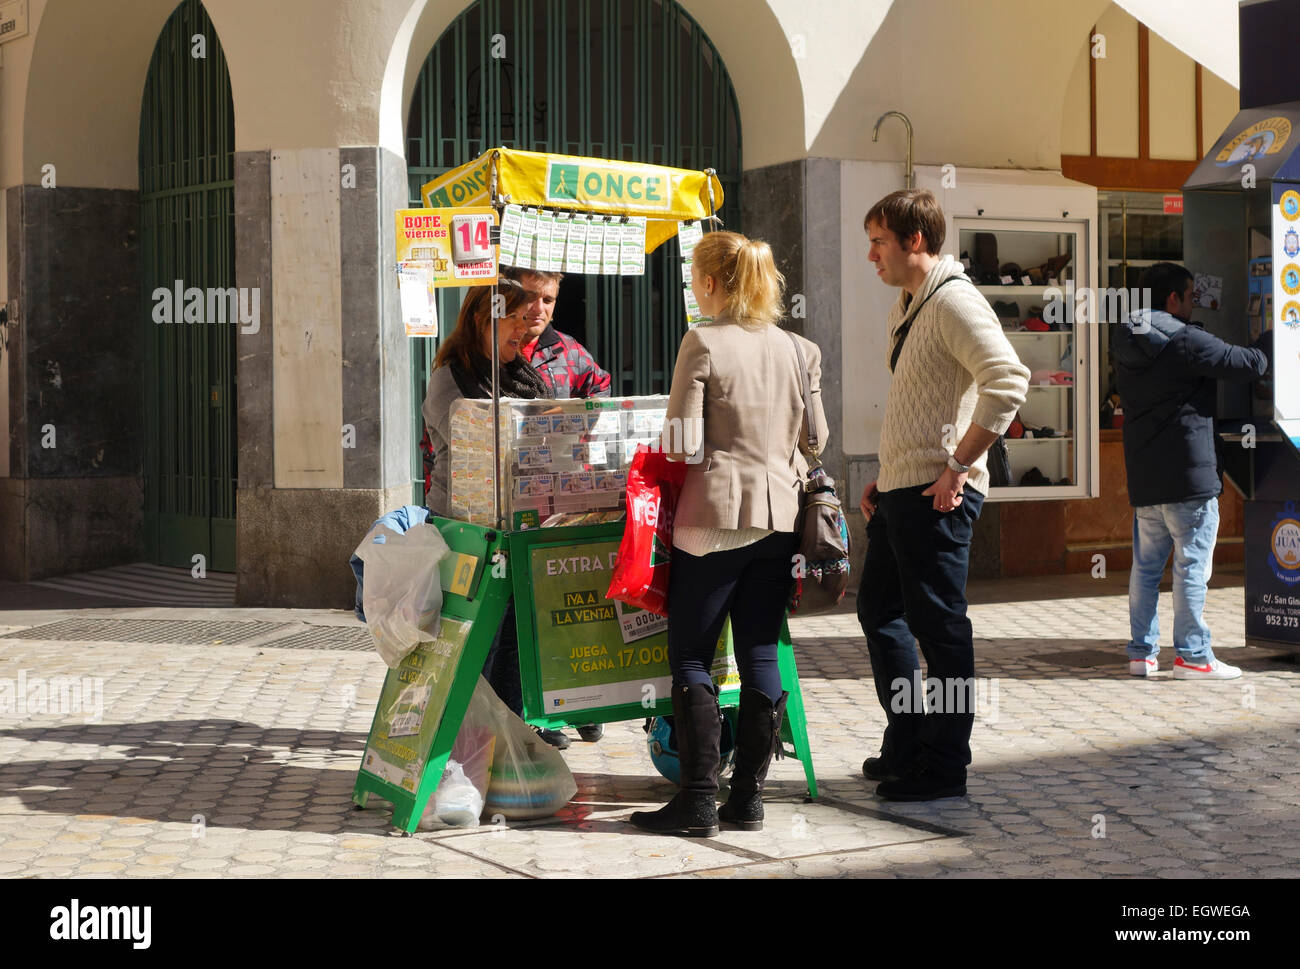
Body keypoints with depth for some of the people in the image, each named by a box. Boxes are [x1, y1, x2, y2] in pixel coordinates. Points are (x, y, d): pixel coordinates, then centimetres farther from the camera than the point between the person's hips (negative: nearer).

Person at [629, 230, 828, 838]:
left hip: (716, 514, -5)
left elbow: (683, 445, -11)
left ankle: (699, 800, 1)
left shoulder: (704, 343, -9)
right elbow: (815, 437, 13)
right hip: (780, 515, 5)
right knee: (760, 656, 9)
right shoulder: (797, 349, 7)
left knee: (690, 656, 3)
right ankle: (748, 797, 12)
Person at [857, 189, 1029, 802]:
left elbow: (1008, 381, -26)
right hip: (899, 491, 11)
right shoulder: (904, 308, 18)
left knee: (939, 626, -3)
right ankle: (906, 746, 28)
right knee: (879, 611, 17)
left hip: (937, 494, -11)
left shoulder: (953, 302, -14)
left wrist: (959, 465, -24)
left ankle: (944, 769, 6)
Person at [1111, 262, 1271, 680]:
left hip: (1143, 477, 7)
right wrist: (1272, 336, 10)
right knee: (1192, 565, -1)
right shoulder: (1185, 341, -14)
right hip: (1188, 473, -7)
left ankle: (1141, 652, 14)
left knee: (1146, 564, 11)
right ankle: (1192, 655, 1)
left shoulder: (1125, 344, 9)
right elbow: (1252, 363, -11)